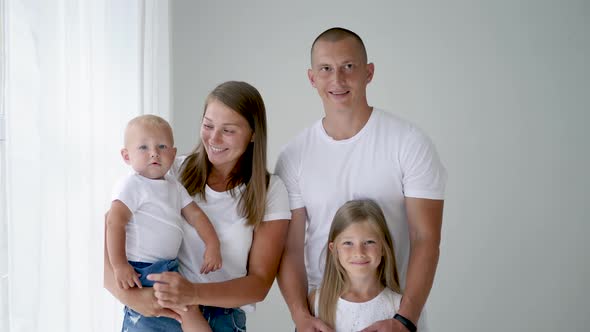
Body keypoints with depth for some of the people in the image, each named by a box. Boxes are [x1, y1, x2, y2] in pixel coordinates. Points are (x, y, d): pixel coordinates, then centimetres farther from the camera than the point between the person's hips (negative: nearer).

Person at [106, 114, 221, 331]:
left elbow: (195, 214, 12)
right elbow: (114, 223, -22)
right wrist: (119, 266, -28)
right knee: (187, 309, -16)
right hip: (141, 271, -9)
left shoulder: (174, 186, 11)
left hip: (168, 267, 9)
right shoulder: (131, 185, -14)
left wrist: (212, 245, -2)